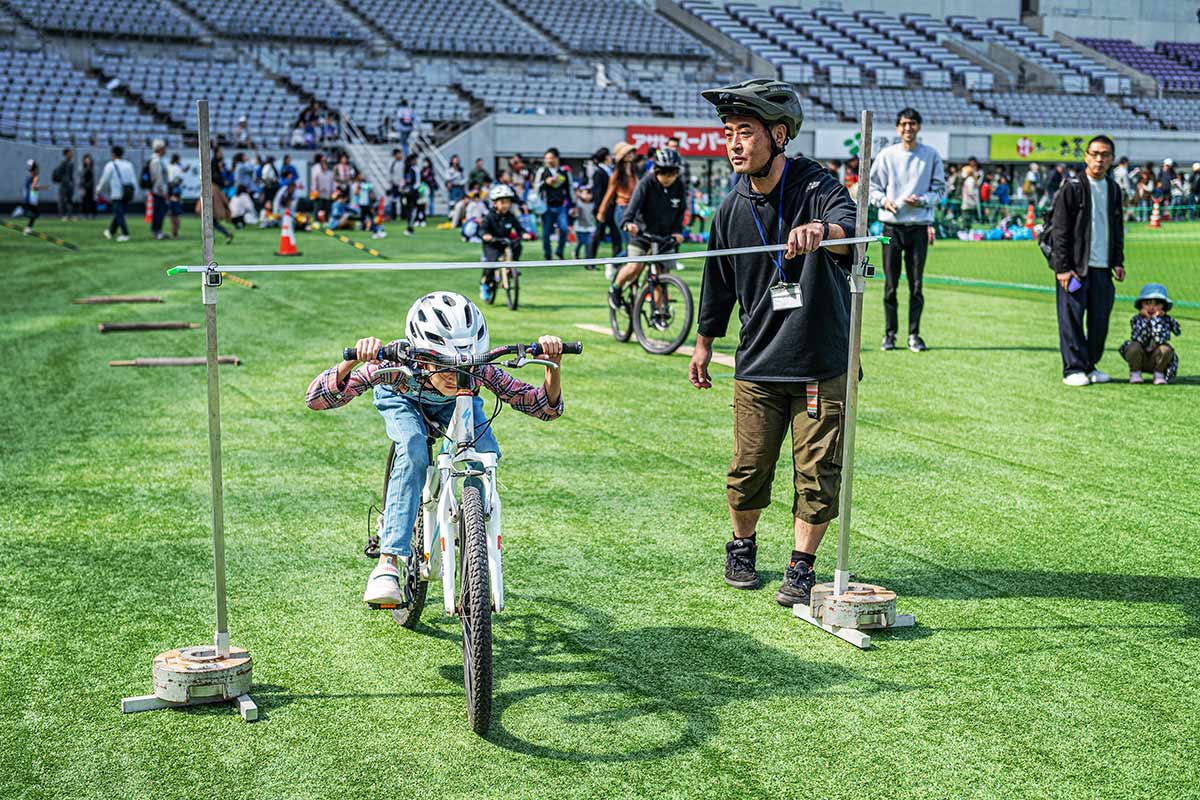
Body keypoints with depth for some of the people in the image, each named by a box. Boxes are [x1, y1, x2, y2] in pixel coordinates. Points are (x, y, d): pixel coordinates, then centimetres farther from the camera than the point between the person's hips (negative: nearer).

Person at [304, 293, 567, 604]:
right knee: (413, 450, -33)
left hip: (454, 404, 2)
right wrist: (354, 360, -63)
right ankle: (388, 562, -31)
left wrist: (552, 365, -50)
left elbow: (547, 408, -31)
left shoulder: (479, 369, -37)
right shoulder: (396, 364, -42)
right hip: (402, 399, -2)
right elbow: (317, 400, -46)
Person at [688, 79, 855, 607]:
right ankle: (742, 546, 31)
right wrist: (704, 341, 22)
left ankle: (801, 566, 15)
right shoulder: (732, 210, 3)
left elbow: (851, 230, -32)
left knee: (817, 472, 0)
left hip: (822, 362, -3)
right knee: (749, 468, 6)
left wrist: (822, 231, -55)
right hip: (758, 364, 3)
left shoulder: (817, 187, -11)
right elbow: (719, 282, 16)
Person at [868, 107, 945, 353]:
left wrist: (921, 200, -10)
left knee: (916, 284, 1)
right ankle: (890, 333, 11)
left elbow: (940, 189, 8)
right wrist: (883, 200, -10)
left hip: (919, 225, 0)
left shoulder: (931, 155, 5)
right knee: (890, 284, 2)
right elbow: (871, 185, 10)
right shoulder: (886, 155, 5)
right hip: (892, 224, 0)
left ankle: (914, 334, 9)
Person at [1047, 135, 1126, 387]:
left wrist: (1118, 261, 13)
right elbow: (1060, 230, -8)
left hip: (1103, 267, 6)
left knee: (1100, 319, 5)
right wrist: (1063, 267, -13)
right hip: (1075, 266, -5)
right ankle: (1073, 369, 3)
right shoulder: (1072, 187, -5)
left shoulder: (1114, 189, 14)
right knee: (1072, 317, -4)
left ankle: (1090, 366, 18)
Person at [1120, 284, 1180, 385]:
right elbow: (1137, 339, -25)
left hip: (1156, 361, 0)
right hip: (1140, 360, 0)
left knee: (1166, 349, -30)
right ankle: (1135, 373, -3)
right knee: (1134, 347, -30)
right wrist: (1146, 320, -24)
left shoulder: (1166, 320, -11)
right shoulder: (1136, 319, -8)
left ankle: (1159, 374, -4)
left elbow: (1161, 340, -29)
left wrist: (1156, 319, -27)